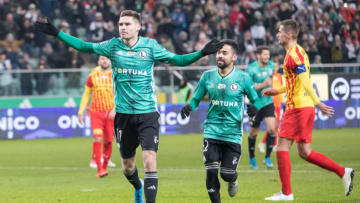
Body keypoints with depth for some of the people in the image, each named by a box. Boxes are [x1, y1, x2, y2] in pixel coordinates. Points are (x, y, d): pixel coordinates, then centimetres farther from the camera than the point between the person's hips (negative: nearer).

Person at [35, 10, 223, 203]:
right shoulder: (113, 46, 1)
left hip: (147, 113, -2)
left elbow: (176, 60, 5)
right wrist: (56, 33, 7)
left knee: (150, 160, -18)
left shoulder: (150, 45, -2)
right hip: (123, 113, 2)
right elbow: (85, 47, 11)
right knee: (127, 165, 14)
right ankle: (138, 187, 46)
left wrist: (201, 53, -8)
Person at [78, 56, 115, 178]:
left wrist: (115, 109, -17)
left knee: (108, 141, 4)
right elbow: (86, 95, 13)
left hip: (110, 113, 1)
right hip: (96, 112, -1)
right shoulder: (92, 76, 5)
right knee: (97, 138, -17)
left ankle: (105, 166, 23)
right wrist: (81, 112, 9)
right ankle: (99, 169, -18)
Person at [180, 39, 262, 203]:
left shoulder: (243, 78, -3)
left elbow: (255, 100, 4)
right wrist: (189, 106, -11)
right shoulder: (208, 76, 3)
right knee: (211, 171, -10)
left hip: (233, 133, -2)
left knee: (227, 174, -4)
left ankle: (233, 180, 34)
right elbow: (196, 98, 11)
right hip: (212, 131, 2)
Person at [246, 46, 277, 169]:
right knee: (254, 133, 7)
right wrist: (263, 84, -27)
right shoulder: (251, 69, -16)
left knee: (272, 129, -13)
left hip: (268, 102, 4)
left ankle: (267, 158, -3)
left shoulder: (271, 65, 2)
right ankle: (251, 156, 30)